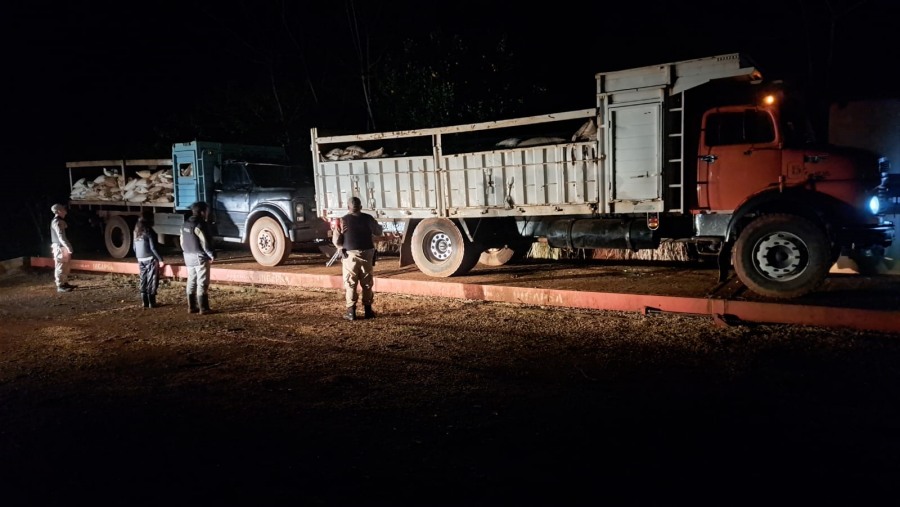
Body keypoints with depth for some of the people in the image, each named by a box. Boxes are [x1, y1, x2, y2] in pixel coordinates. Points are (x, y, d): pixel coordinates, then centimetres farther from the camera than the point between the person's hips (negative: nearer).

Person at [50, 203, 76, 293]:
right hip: (59, 247, -10)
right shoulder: (56, 222, -16)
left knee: (65, 267, 16)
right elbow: (61, 237, -23)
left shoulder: (60, 221, 14)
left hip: (63, 247, 10)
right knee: (60, 267, -5)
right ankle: (60, 286, -1)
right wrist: (69, 248, -25)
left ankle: (65, 283, 25)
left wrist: (68, 247, 15)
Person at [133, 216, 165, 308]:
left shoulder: (136, 234, 9)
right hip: (150, 259, -6)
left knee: (143, 281, 11)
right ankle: (151, 303, -2)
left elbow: (134, 248, 15)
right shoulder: (148, 233, -9)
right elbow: (153, 248, -14)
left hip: (141, 260, 6)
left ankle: (144, 302, 12)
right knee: (152, 281, -2)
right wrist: (160, 259, -12)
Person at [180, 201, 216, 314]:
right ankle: (203, 308, -3)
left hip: (188, 256, 9)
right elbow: (205, 243, -18)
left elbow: (182, 242, 16)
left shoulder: (185, 225, 10)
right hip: (200, 257, -8)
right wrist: (212, 255, -8)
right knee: (202, 283, -4)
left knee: (191, 282, 13)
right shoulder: (200, 225, -17)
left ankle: (191, 306, 17)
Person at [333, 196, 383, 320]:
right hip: (366, 254, 2)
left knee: (350, 284, 5)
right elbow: (379, 233, 11)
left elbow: (336, 242, -4)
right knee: (367, 283, 12)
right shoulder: (368, 218, -2)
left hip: (350, 255, -2)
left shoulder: (343, 220, -7)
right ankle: (368, 310, 16)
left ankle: (351, 312, 4)